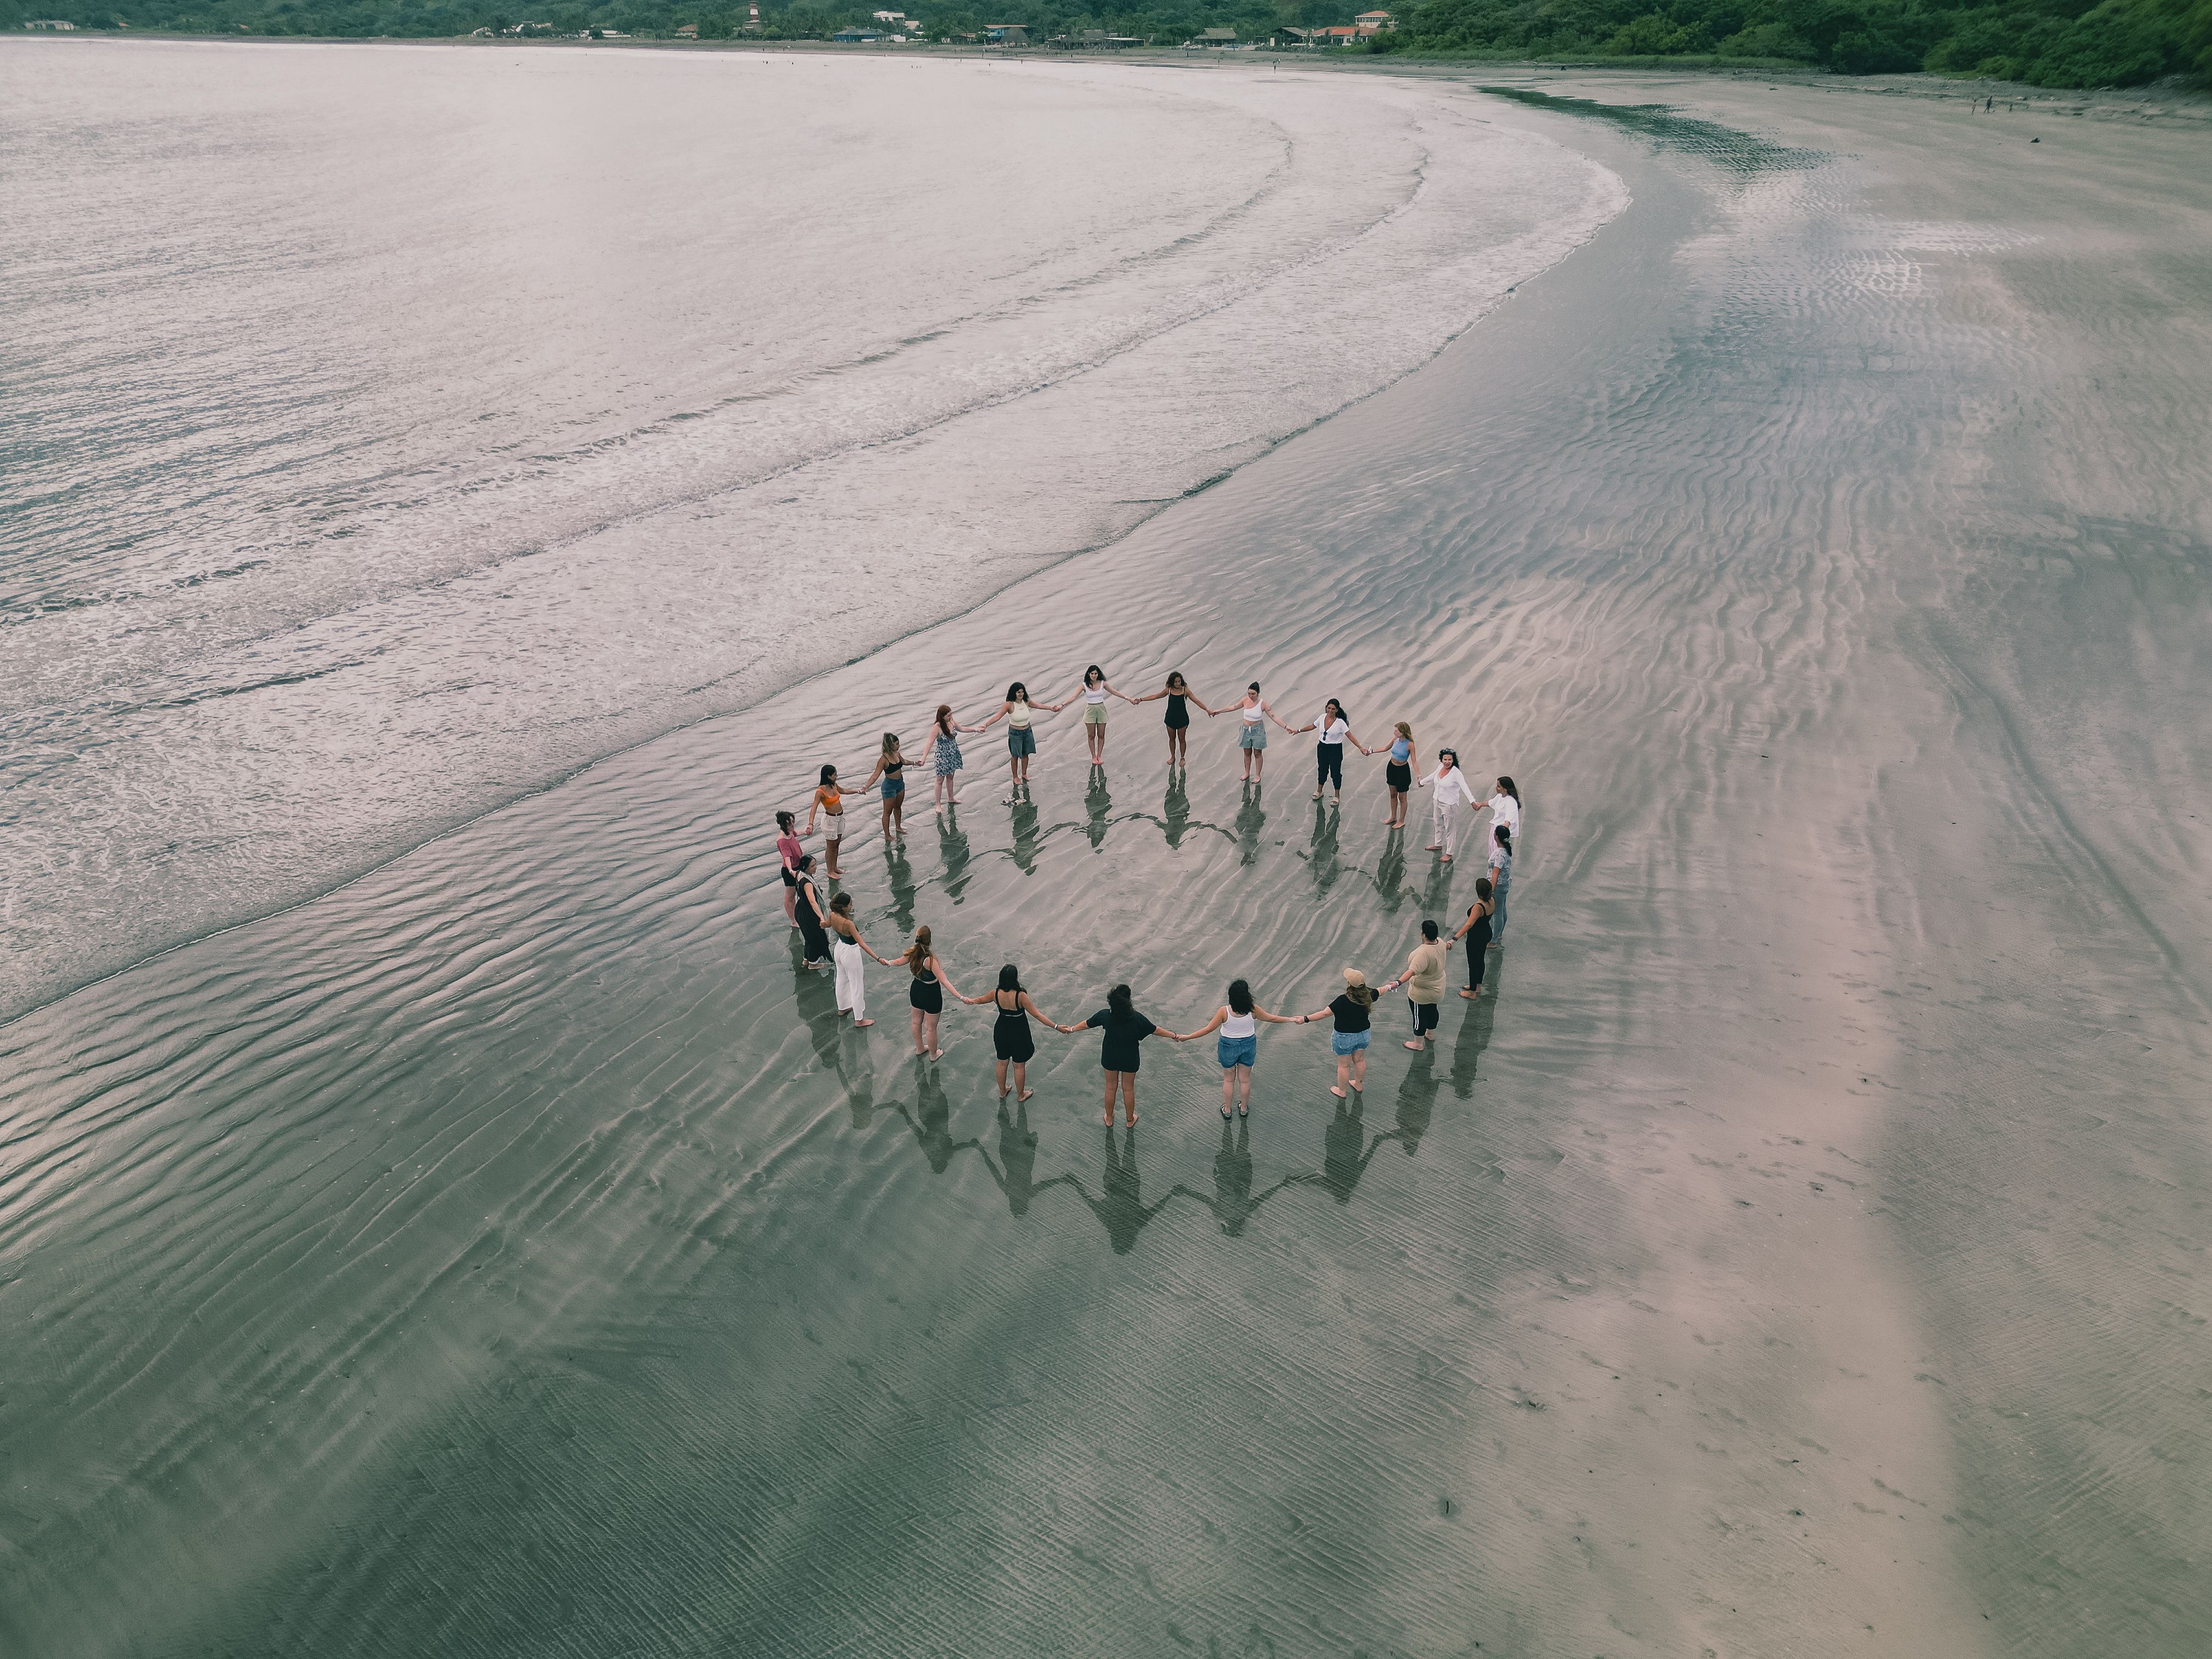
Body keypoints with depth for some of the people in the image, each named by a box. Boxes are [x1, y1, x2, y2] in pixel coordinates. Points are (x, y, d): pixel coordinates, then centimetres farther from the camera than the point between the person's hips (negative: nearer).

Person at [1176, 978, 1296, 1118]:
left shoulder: (1224, 1011, -28)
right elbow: (1272, 1018, -8)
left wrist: (1187, 1037, -14)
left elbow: (1208, 1029, -22)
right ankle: (1244, 1109, 39)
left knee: (1229, 1079, 20)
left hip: (1229, 1046, -2)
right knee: (1245, 1079, 21)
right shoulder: (1253, 1009, -21)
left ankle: (1227, 1110, 34)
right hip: (1249, 1045, 2)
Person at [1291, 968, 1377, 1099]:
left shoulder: (1343, 1000, -31)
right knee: (1359, 1060, 27)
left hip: (1345, 1037, -6)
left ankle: (1341, 1091, 31)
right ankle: (1359, 1085, 48)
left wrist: (1306, 1019, -24)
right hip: (1363, 1034, 6)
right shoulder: (1368, 995, -13)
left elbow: (1325, 1013, -29)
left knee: (1344, 1065, 13)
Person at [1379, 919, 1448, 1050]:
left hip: (1422, 992, -8)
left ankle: (1419, 1043, 31)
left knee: (1419, 1015, 13)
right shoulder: (1440, 942, -12)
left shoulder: (1424, 953, -39)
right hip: (1437, 987, 8)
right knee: (1432, 1010, 29)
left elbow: (1412, 971, -51)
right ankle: (1431, 1034, 52)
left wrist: (1398, 982, -62)